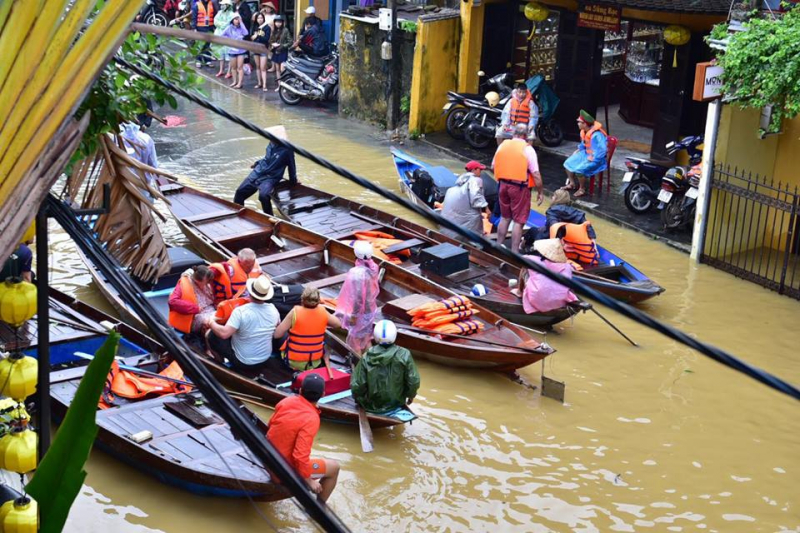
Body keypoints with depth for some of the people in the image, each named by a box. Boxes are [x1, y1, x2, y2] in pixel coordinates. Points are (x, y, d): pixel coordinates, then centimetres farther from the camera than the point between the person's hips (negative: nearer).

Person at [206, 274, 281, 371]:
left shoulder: (240, 311, -27)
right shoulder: (273, 309, -10)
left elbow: (224, 333, -31)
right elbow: (277, 328, 9)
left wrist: (211, 323, -12)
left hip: (243, 363, -6)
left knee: (210, 335, 9)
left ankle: (221, 364, 27)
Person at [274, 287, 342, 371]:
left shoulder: (295, 312, -19)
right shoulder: (322, 312, -10)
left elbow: (277, 335, -15)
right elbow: (338, 324, 7)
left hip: (294, 362, -2)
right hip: (315, 362, 2)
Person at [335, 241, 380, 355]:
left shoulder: (358, 272, -30)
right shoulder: (373, 267, -6)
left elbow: (358, 297, -28)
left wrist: (353, 315, -19)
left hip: (360, 312, -8)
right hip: (371, 309, 8)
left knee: (355, 341, 10)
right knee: (366, 338, 23)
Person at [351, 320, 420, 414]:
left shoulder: (366, 357, -18)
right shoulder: (404, 355, -17)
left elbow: (357, 385, -15)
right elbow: (414, 381, -14)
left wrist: (359, 398, 7)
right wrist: (411, 395, 8)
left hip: (371, 405, 0)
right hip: (396, 403, 0)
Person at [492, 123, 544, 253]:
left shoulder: (502, 146, 3)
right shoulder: (527, 149, -11)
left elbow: (493, 166, 12)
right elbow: (536, 174, -12)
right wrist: (540, 192, -4)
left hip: (504, 185, 5)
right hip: (520, 188, -5)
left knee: (505, 217, 20)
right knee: (518, 221, 2)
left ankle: (499, 246, 27)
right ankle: (514, 252, 3)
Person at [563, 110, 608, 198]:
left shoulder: (596, 135, -30)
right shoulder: (584, 131, 0)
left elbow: (602, 150, -30)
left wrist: (593, 158, -27)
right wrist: (579, 150, 8)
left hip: (596, 158, -10)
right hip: (586, 154, 10)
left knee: (579, 169, -29)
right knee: (568, 163, 5)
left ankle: (582, 189, -9)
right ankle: (572, 184, 21)